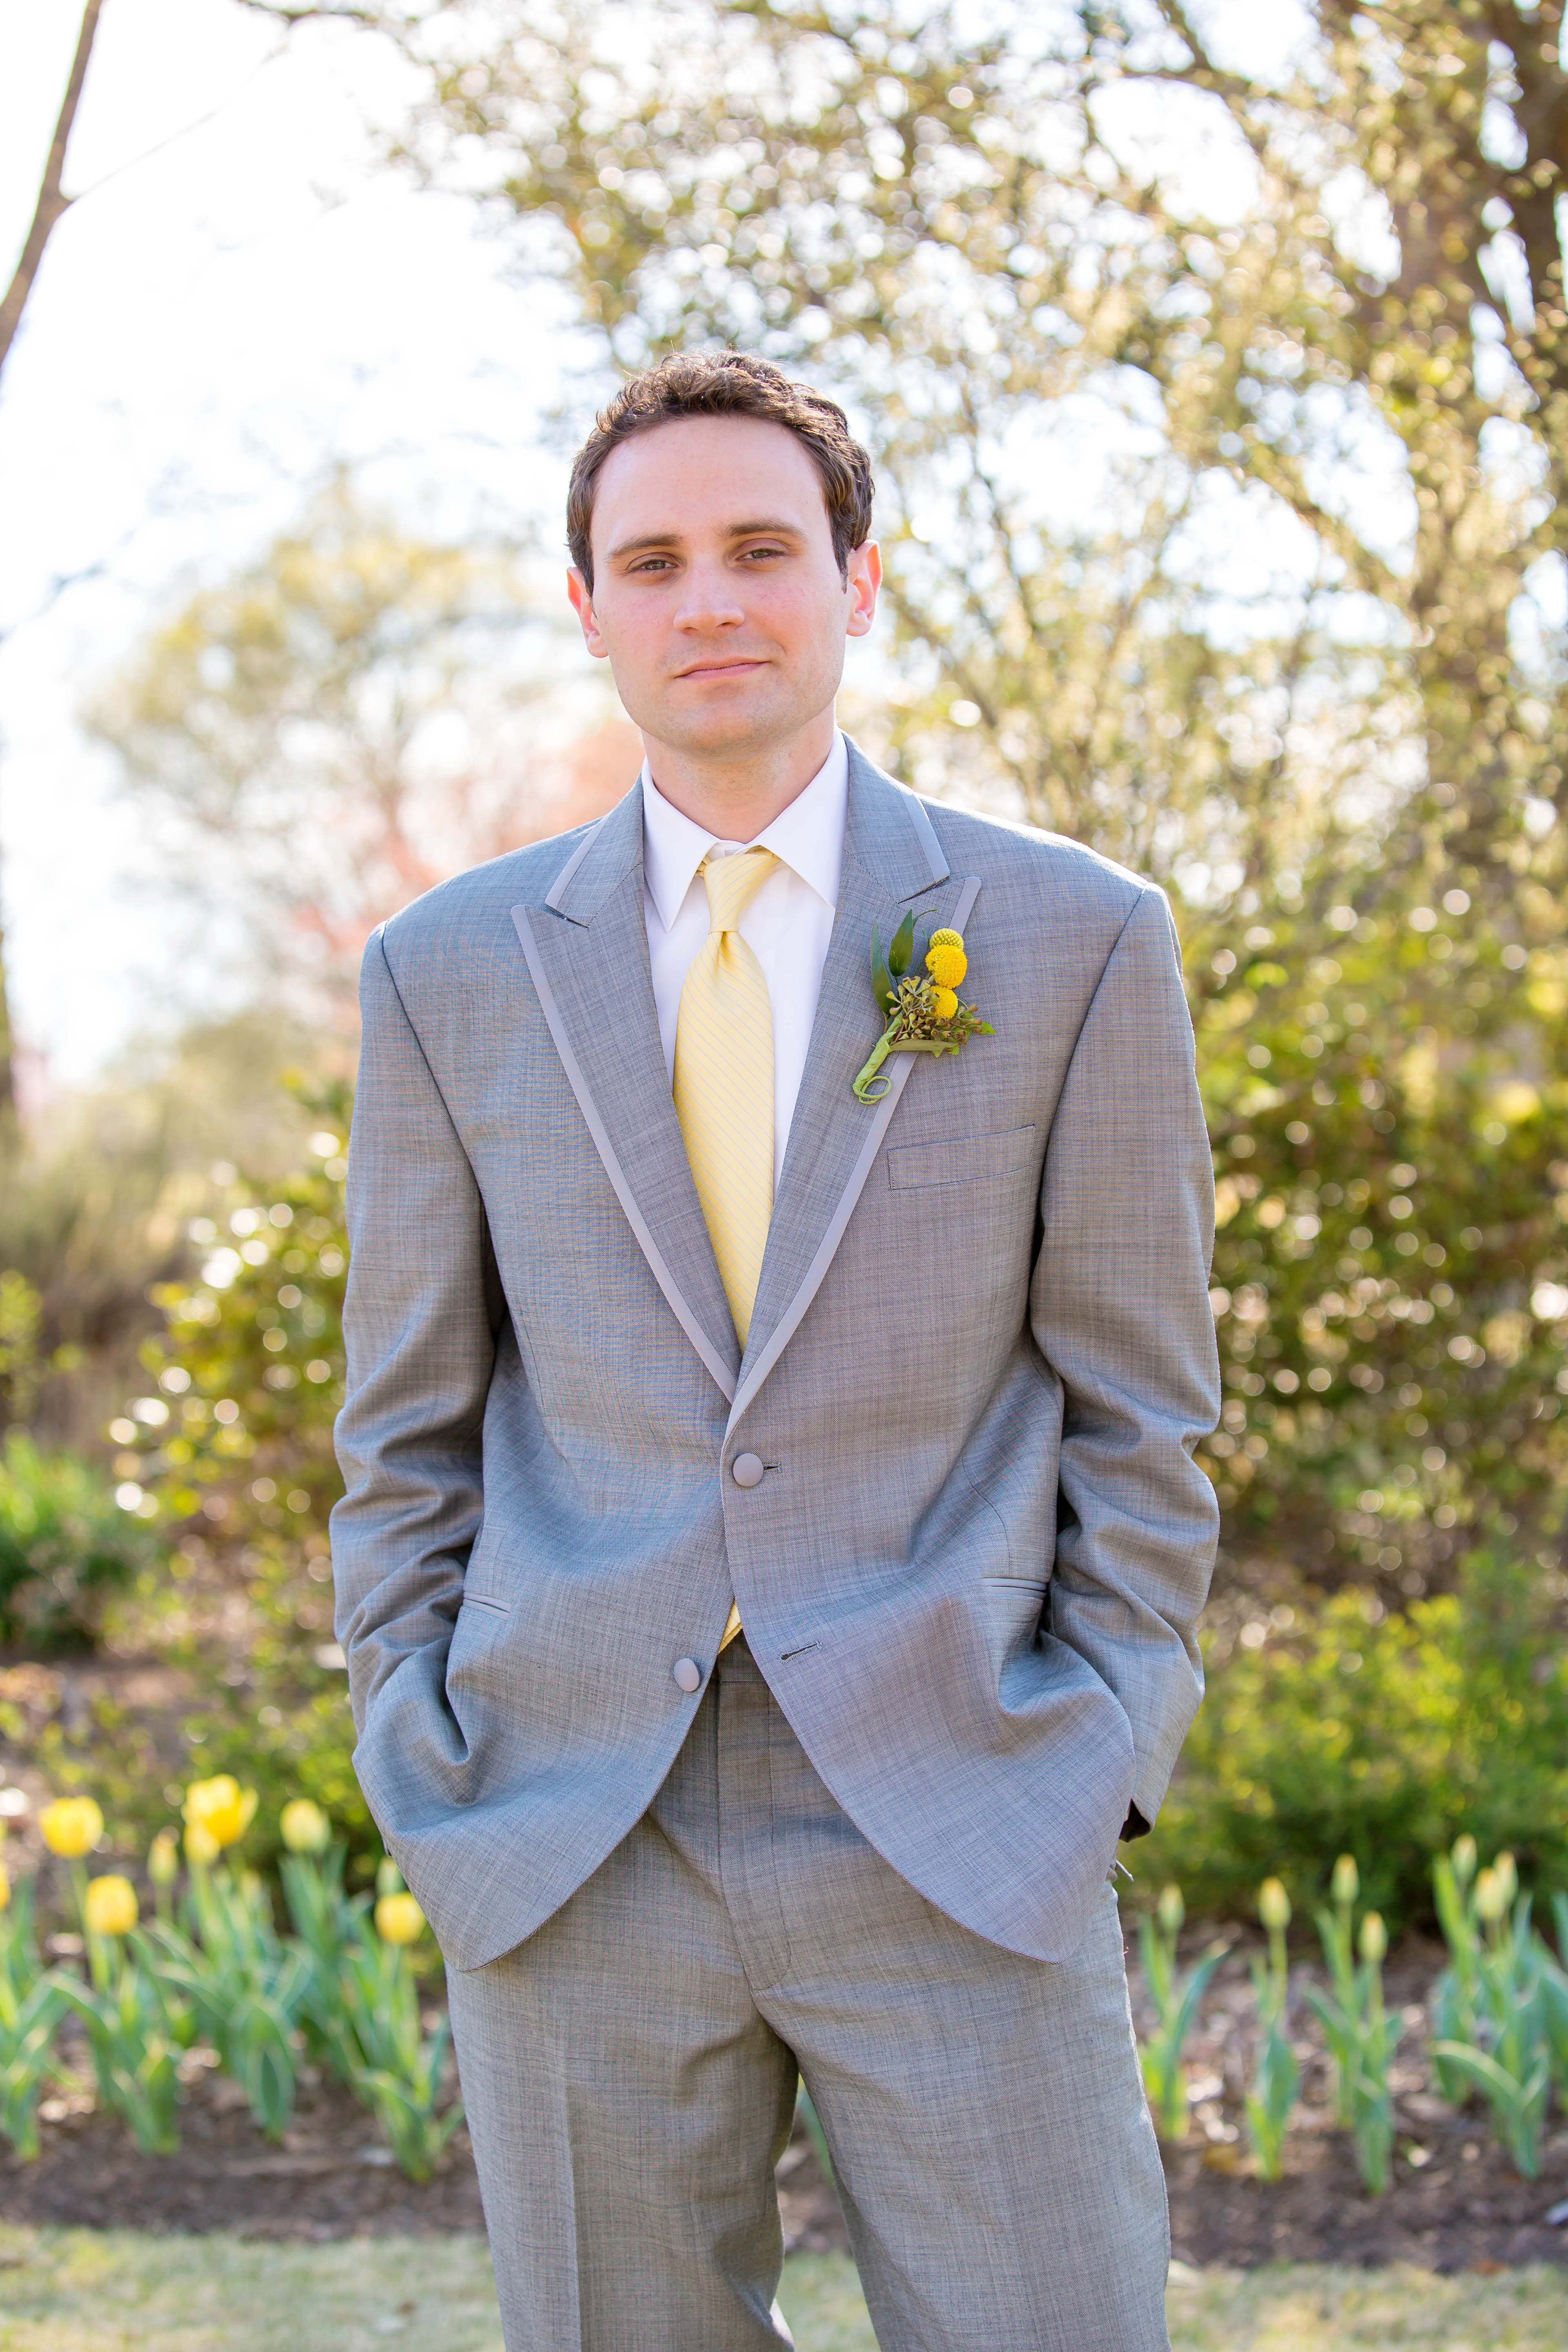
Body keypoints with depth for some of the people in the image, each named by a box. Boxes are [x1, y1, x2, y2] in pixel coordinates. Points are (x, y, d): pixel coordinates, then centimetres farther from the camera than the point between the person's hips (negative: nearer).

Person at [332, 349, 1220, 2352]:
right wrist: (427, 1788, 4)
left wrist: (1102, 1772, -2)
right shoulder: (453, 973, 6)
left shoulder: (1071, 939, 1)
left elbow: (1138, 1401, 4)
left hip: (957, 1843, -1)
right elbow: (409, 1428, 11)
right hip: (575, 1853, 2)